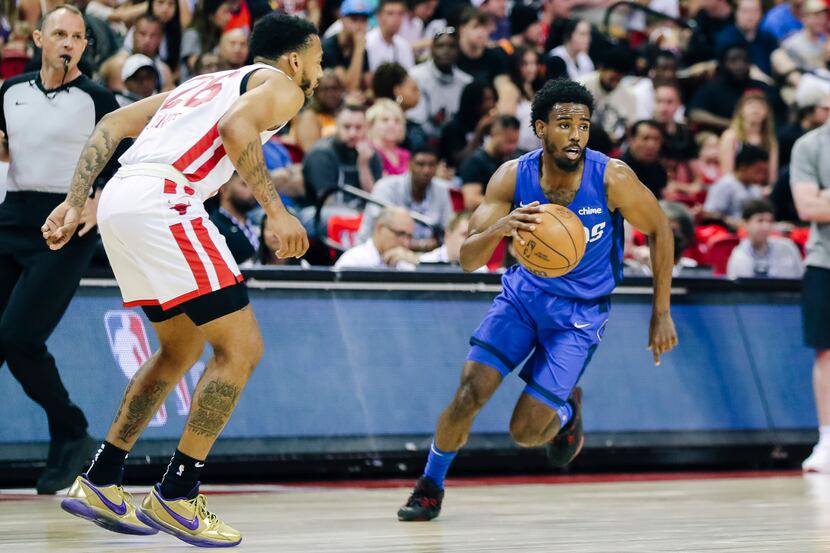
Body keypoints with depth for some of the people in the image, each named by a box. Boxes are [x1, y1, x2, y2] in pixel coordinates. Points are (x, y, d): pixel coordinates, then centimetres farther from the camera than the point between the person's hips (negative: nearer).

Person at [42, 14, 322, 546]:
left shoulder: (208, 83, 32)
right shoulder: (281, 87, 9)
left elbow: (111, 124, 24)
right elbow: (235, 128, -15)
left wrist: (75, 202, 18)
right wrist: (277, 210, -15)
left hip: (118, 202, 9)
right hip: (163, 201, -9)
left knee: (183, 349, 23)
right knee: (241, 346, -3)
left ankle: (99, 482, 22)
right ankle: (175, 496, -3)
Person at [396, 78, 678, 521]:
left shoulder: (612, 178, -23)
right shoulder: (512, 178, -18)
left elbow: (659, 230, -6)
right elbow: (468, 260, -21)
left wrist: (661, 314, -5)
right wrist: (499, 227, -44)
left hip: (580, 314, -2)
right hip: (523, 296, 2)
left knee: (524, 432, -8)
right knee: (470, 392, -14)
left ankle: (567, 410, 28)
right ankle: (430, 485, 12)